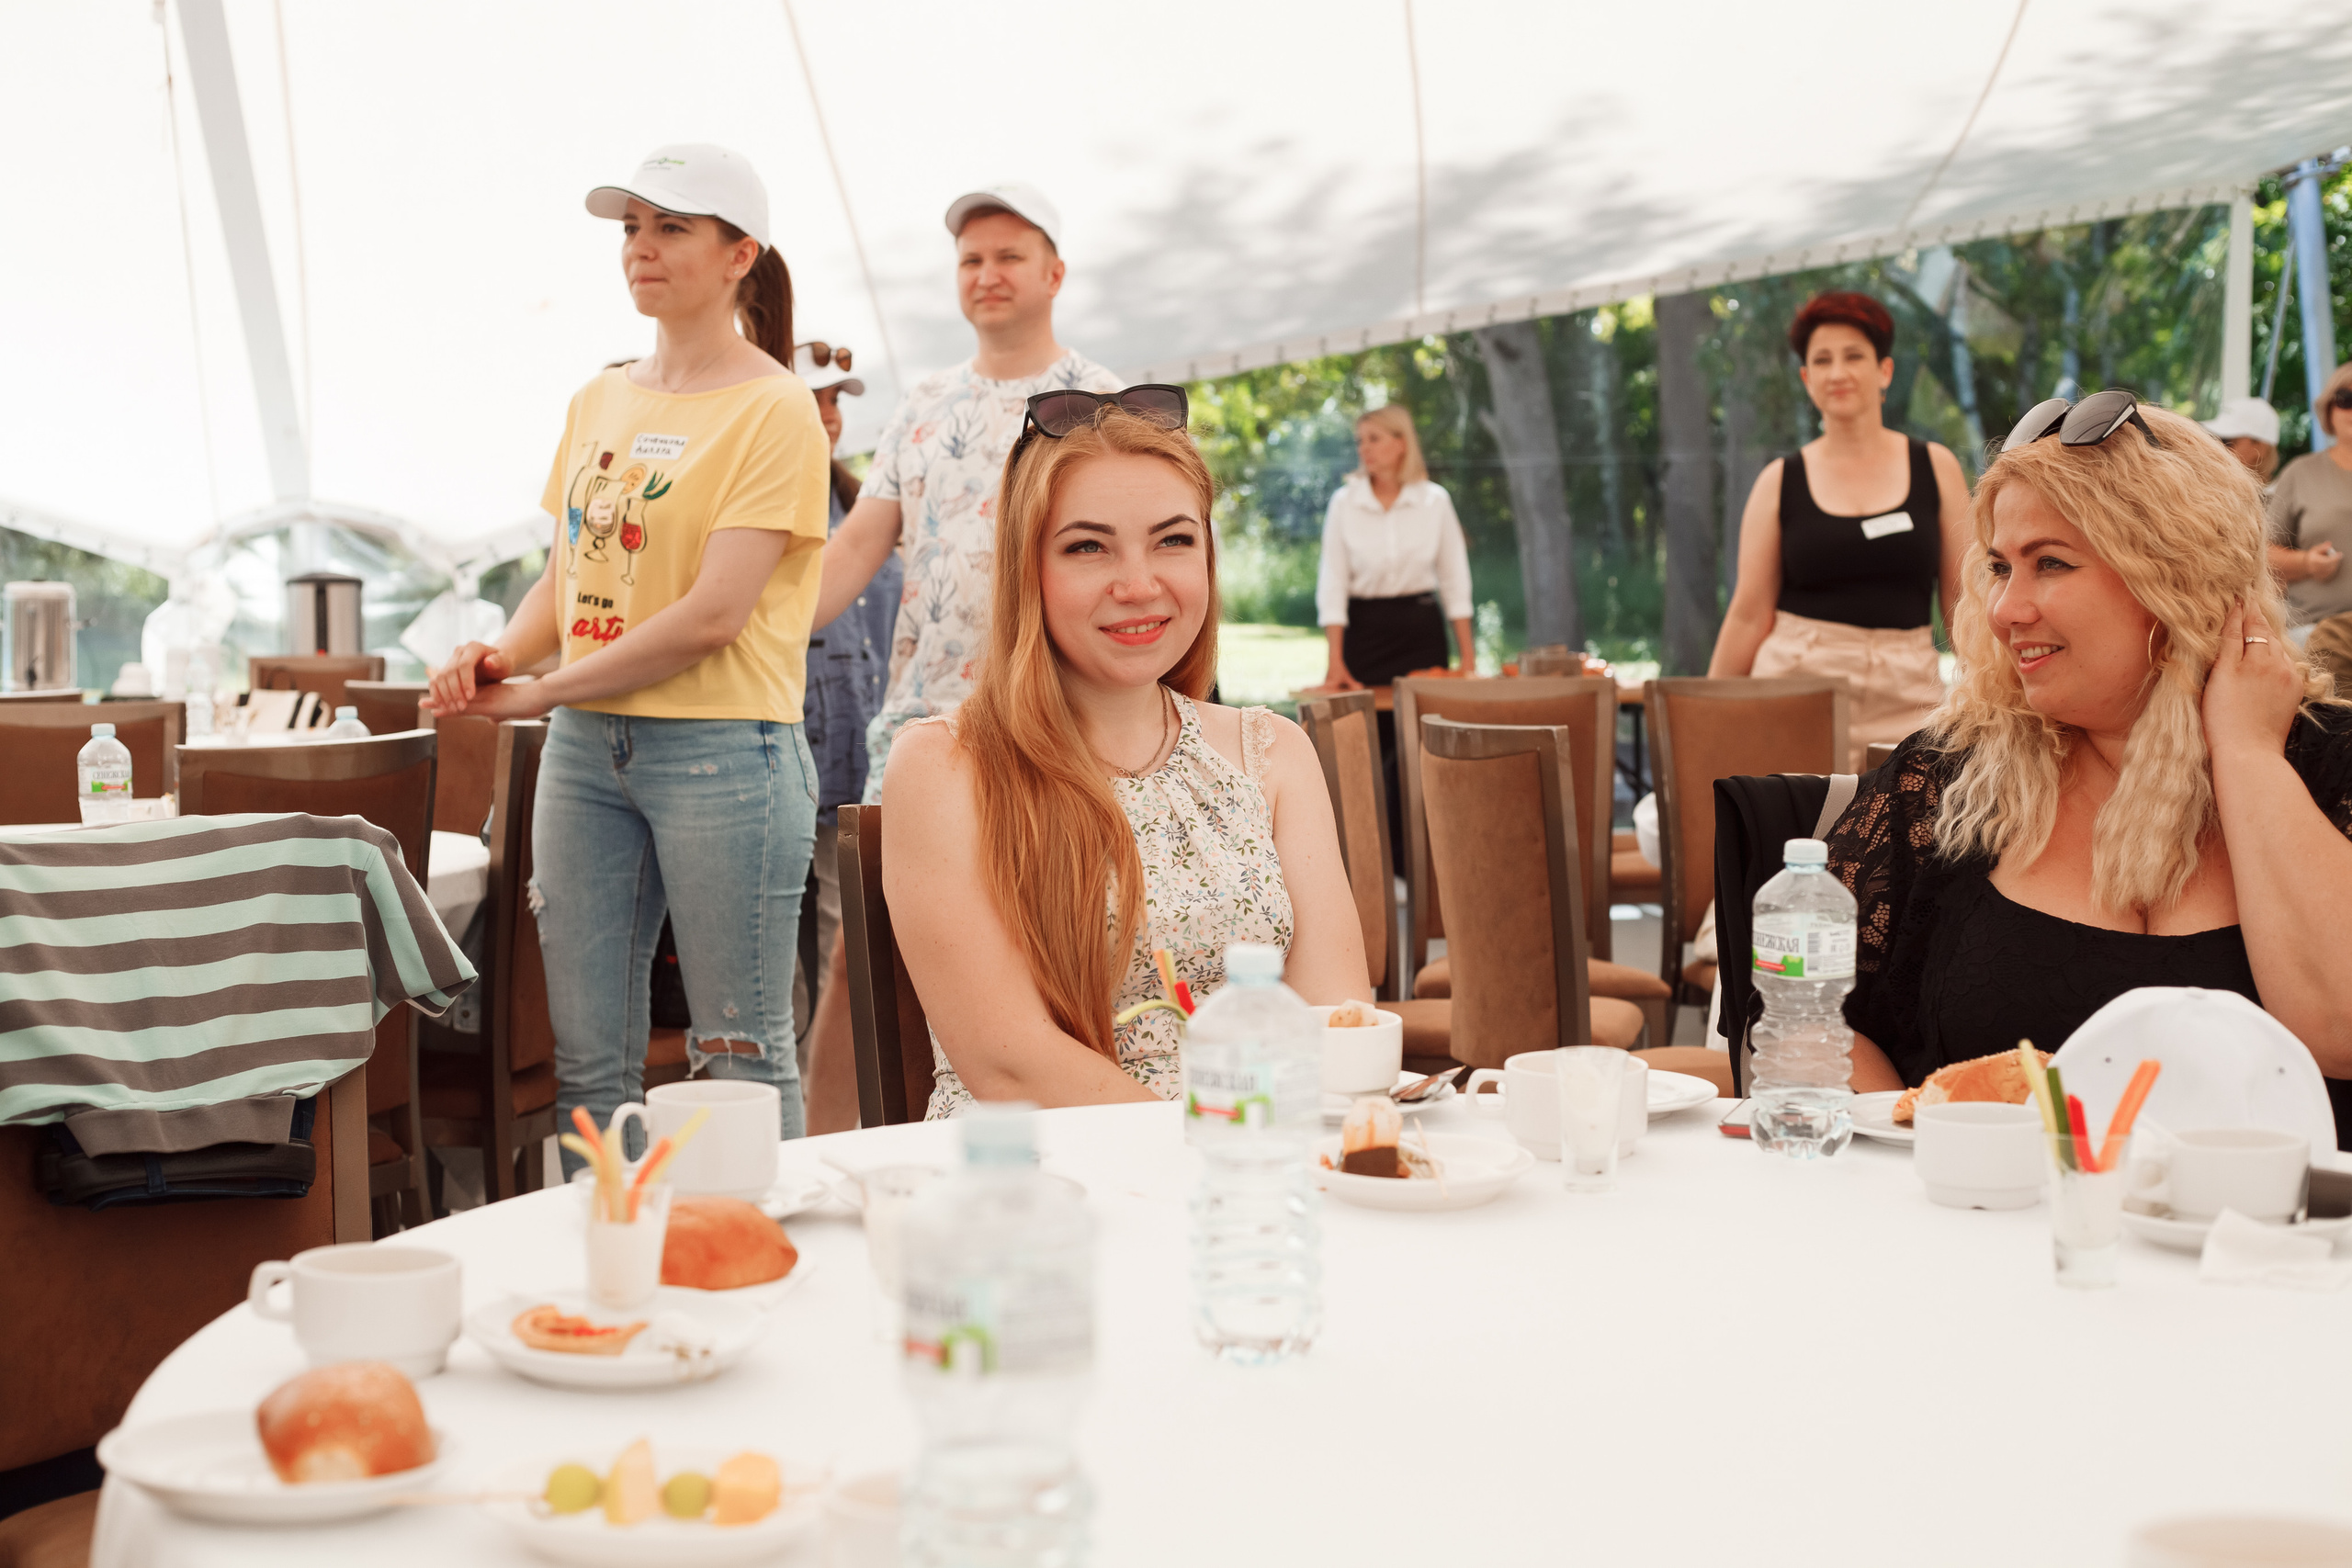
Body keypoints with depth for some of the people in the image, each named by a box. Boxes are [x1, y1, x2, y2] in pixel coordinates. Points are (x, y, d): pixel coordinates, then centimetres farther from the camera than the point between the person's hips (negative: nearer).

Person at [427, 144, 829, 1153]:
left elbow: (712, 614, -15)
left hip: (722, 748, -6)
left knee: (739, 1053, 0)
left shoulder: (774, 409, -6)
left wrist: (540, 693, -12)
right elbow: (563, 579, 18)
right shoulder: (598, 403, 16)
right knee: (585, 1058, 7)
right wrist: (499, 656, -4)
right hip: (585, 747, 6)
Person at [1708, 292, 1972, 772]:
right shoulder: (1781, 481, 5)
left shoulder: (1936, 468, 8)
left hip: (1907, 692, 1)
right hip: (1797, 681, -1)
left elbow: (1961, 601, 9)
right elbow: (1749, 615, 5)